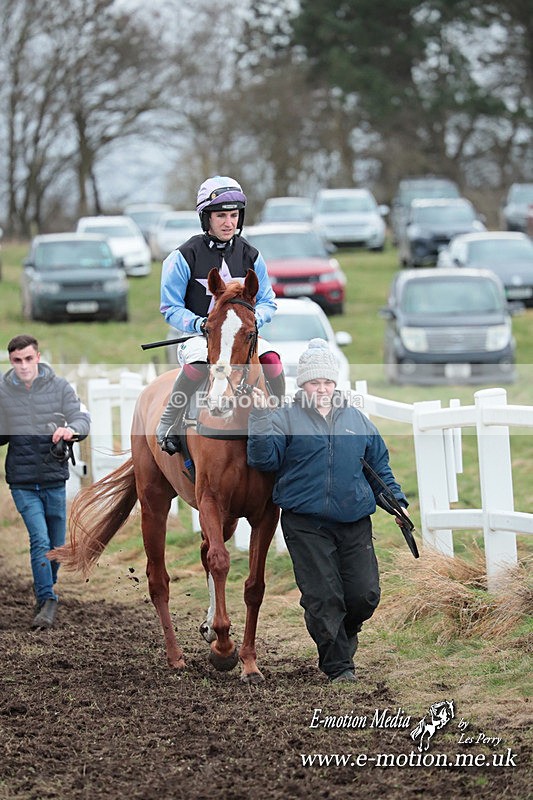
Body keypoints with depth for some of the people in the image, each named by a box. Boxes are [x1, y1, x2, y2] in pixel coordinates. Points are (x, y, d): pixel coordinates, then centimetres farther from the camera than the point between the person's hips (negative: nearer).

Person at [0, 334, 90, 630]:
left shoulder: (59, 387, -3)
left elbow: (82, 419, -10)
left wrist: (72, 428, -32)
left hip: (55, 479, 1)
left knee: (56, 544, 12)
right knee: (40, 539, -16)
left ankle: (46, 588, 37)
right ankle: (47, 600, -11)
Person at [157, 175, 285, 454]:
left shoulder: (249, 255, 7)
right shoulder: (185, 257, -5)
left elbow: (267, 302, 11)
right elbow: (171, 308, -3)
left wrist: (254, 319, -12)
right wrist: (200, 324, -21)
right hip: (198, 336, -3)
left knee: (271, 358, -27)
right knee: (198, 362, -38)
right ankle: (167, 426, -23)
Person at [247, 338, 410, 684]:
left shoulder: (357, 419, 13)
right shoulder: (286, 418, 3)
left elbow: (379, 465, 20)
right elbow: (265, 459, -8)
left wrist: (395, 499, 11)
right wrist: (260, 419, -17)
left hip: (355, 522, 3)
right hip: (305, 523, -3)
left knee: (365, 594, 0)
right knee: (323, 597, -4)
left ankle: (342, 637, 30)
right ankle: (338, 664, 8)